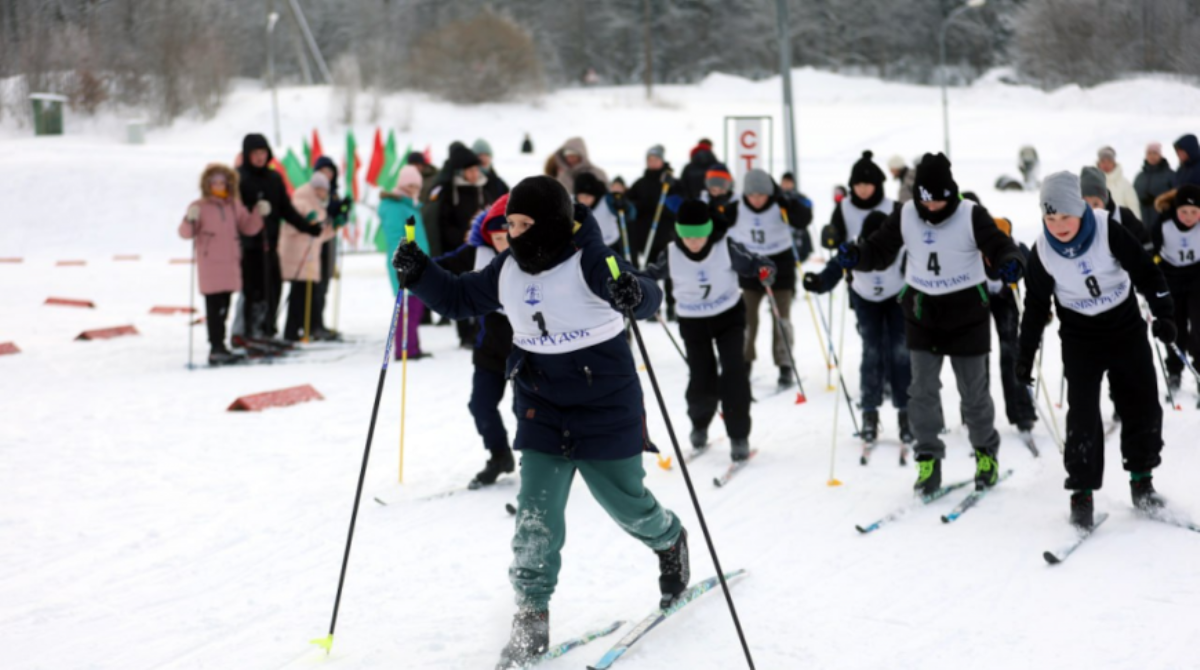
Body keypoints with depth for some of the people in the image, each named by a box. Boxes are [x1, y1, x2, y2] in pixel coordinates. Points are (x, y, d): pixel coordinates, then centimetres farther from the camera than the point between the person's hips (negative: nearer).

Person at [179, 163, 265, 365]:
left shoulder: (234, 205, 11)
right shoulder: (199, 207, -4)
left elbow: (249, 228, 13)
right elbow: (186, 233, -11)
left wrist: (258, 213, -3)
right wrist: (190, 220, -31)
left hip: (230, 264, 5)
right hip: (210, 266, -5)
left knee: (224, 308, 10)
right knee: (214, 308, -7)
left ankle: (219, 347, 16)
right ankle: (216, 348, -6)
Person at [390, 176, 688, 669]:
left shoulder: (589, 263, -19)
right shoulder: (507, 271, 0)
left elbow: (649, 297, -28)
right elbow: (459, 298, 11)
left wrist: (634, 294, -51)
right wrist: (419, 274, -6)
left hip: (605, 410, -4)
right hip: (542, 412, 4)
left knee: (626, 503, 13)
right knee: (535, 516, -4)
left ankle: (670, 542, 47)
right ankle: (531, 618, 6)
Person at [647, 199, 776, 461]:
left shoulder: (726, 247, -20)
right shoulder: (672, 254, -16)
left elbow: (750, 263, -9)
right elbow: (653, 274, 1)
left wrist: (765, 270, -30)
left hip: (729, 315, -1)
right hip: (693, 322, 1)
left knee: (734, 372, -14)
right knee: (701, 380, -1)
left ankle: (739, 437, -3)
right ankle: (699, 425, 32)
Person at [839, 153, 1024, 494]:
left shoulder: (971, 216, -15)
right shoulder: (905, 216, -6)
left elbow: (1000, 247, -17)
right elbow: (880, 250, -1)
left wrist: (1011, 263, -40)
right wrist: (856, 255, -21)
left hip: (967, 314, -2)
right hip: (922, 312, 2)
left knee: (974, 391, 9)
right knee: (922, 389, -1)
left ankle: (986, 454, 30)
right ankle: (928, 460, 11)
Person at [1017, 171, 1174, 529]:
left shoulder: (1108, 231, -18)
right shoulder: (1043, 252, -13)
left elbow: (1145, 271, -8)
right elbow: (1036, 305, -1)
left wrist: (1163, 313, -13)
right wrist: (1026, 354, 2)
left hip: (1126, 328, 1)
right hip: (1079, 338, 0)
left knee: (1143, 405, 4)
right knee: (1082, 413, -7)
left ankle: (1141, 478, 22)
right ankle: (1082, 492, 2)